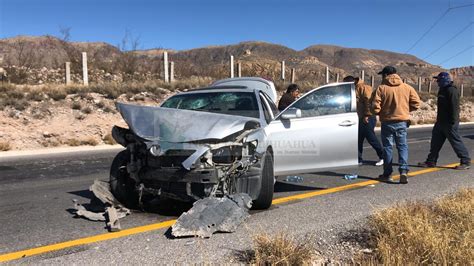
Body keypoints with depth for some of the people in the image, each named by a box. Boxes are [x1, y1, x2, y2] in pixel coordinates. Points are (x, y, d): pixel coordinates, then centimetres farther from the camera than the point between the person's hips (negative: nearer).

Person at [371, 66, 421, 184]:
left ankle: (387, 174, 12)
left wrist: (379, 113, 7)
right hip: (402, 122, 2)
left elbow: (375, 107, -14)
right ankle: (403, 171, -6)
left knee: (387, 147, 7)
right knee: (402, 146, 9)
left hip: (387, 122, -2)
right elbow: (416, 103, 2)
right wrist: (405, 109, 16)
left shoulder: (381, 88, -9)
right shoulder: (407, 87, 2)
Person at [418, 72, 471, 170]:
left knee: (455, 141, -2)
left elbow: (454, 107, -22)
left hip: (449, 122, -10)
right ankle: (431, 161, 16)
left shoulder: (451, 90, -16)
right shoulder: (443, 90, 15)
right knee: (436, 141, 11)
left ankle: (466, 162, 8)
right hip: (441, 121, 10)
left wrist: (453, 121, -24)